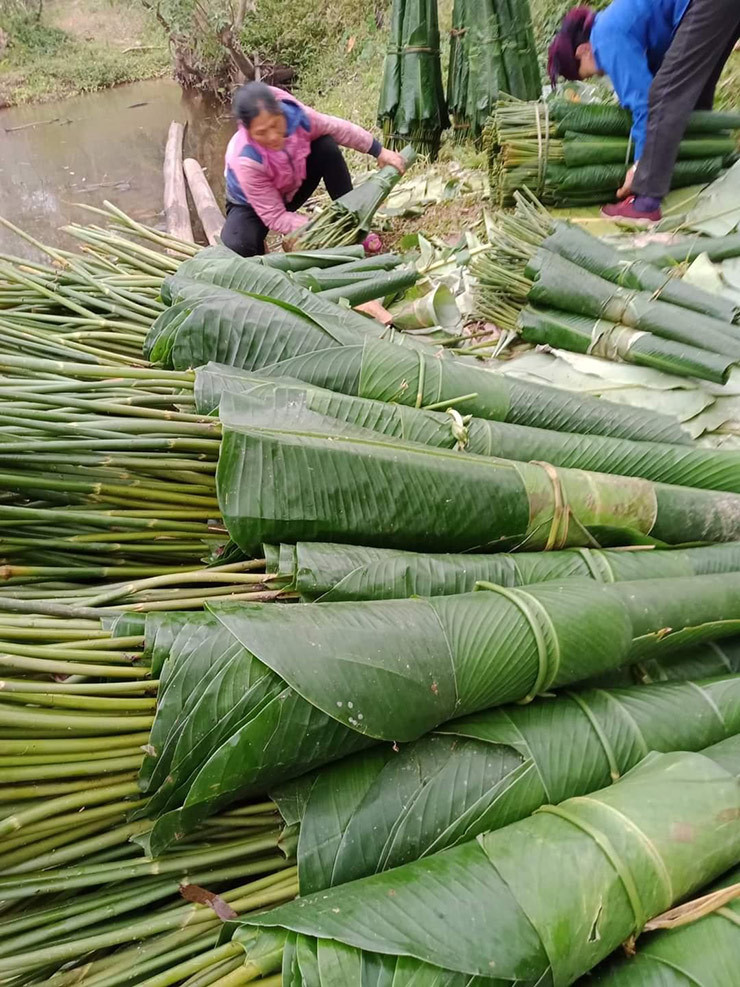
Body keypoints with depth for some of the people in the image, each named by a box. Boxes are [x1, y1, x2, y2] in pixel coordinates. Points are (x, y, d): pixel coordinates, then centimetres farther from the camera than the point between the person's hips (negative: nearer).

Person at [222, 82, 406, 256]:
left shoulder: (297, 116, -29)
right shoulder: (245, 161, -39)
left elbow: (339, 128, -8)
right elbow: (274, 216, -33)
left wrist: (379, 151, -1)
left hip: (292, 188, 5)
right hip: (253, 204, -4)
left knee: (327, 146, -20)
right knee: (237, 247, -36)